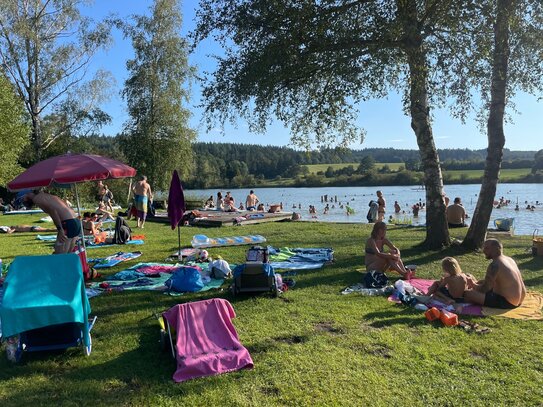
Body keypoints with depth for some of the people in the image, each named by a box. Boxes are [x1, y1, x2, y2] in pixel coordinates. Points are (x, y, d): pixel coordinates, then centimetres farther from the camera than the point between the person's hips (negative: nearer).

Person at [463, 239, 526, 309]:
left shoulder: (495, 264, -20)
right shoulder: (510, 259, 10)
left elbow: (485, 289, -19)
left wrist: (474, 286, 2)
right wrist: (478, 283, 15)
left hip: (507, 303, -10)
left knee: (467, 293, -17)